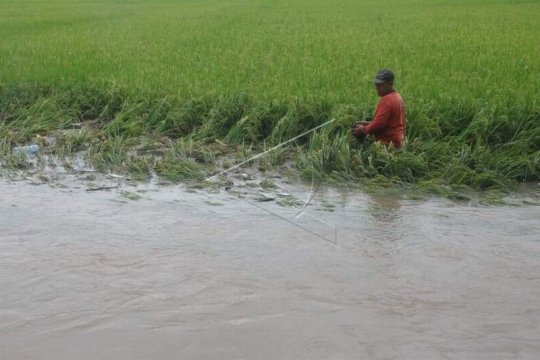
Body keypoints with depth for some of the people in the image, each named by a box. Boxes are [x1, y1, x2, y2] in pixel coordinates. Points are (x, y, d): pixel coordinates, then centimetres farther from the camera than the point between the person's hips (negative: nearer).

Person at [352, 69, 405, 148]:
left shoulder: (387, 99, -18)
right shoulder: (397, 97, 13)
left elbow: (379, 123, -21)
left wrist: (364, 130, -6)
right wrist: (369, 123, 13)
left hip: (388, 144, -10)